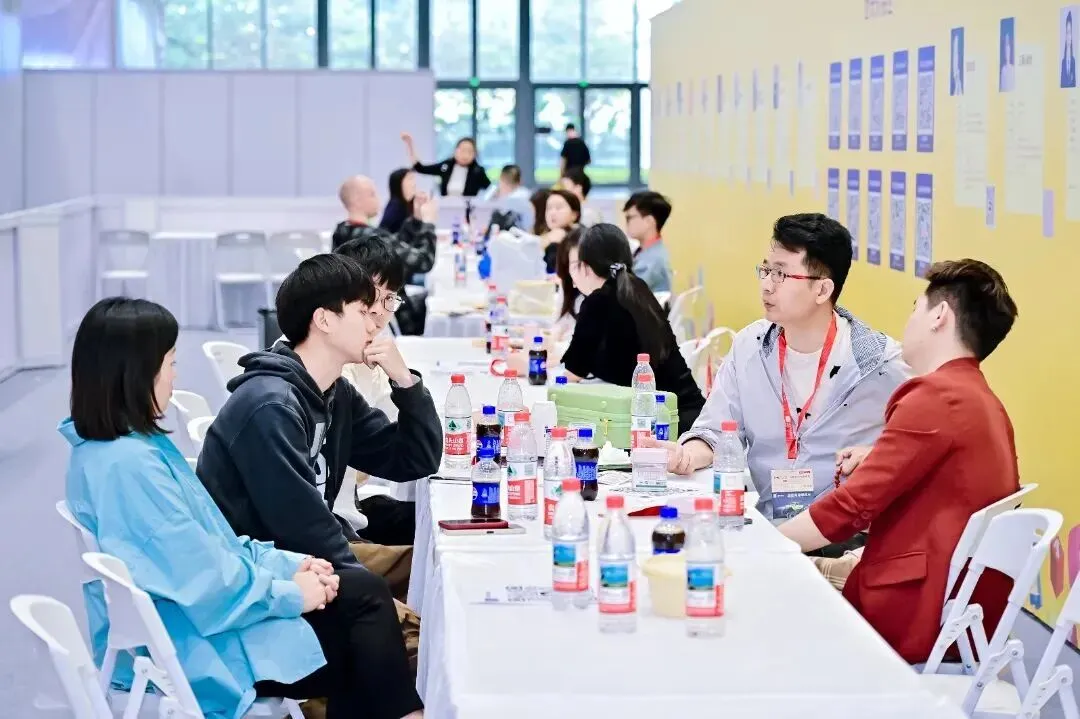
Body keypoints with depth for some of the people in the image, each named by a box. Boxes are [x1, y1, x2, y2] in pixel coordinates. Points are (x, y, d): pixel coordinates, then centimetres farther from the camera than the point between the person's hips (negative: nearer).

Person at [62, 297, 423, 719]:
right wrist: (291, 592, -11)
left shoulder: (121, 446, 7)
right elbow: (206, 585, -24)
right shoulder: (129, 465, -25)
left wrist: (290, 564, 3)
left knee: (363, 591, 4)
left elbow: (212, 543, 12)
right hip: (193, 651, -9)